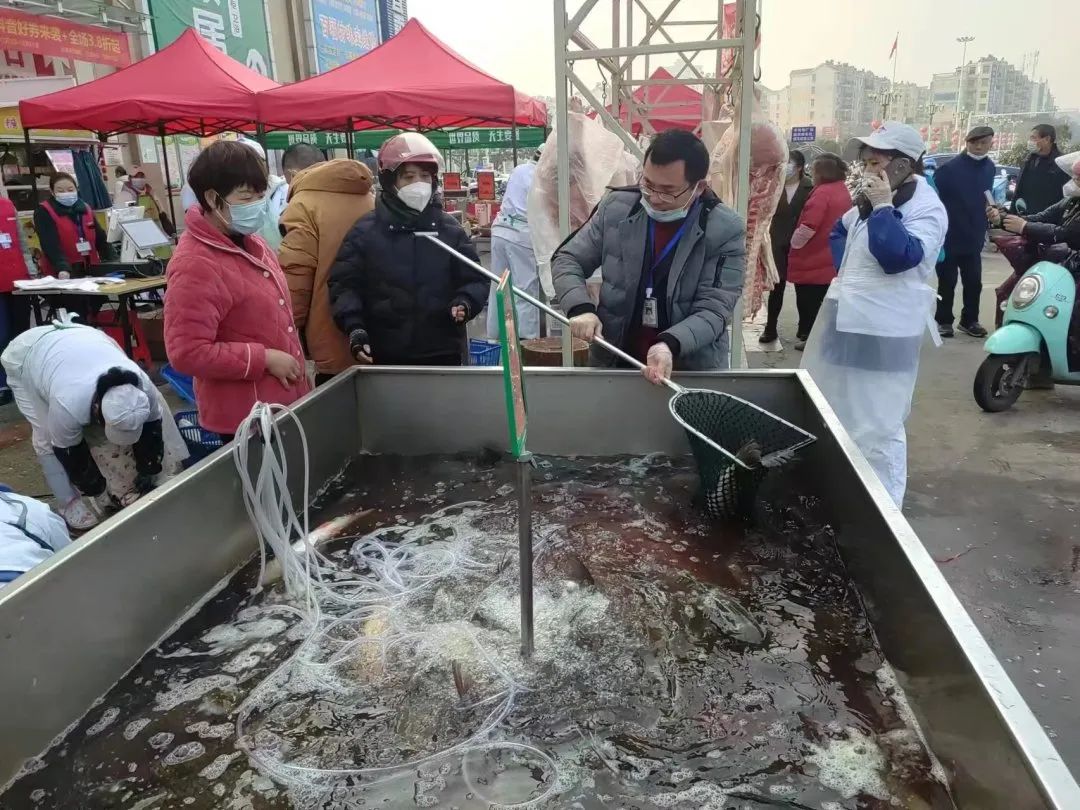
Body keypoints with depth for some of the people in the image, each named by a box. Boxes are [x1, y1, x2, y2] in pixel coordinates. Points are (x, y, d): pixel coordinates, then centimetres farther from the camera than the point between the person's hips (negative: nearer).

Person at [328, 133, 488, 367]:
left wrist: (464, 304, -12)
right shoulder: (365, 231, 1)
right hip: (384, 356, -1)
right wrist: (354, 327, -13)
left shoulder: (450, 229, 6)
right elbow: (344, 284, 2)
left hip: (443, 353, 1)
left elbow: (474, 280, 9)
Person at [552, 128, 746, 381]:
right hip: (614, 362, 1)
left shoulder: (726, 231, -9)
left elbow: (713, 309, -13)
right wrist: (580, 308, -14)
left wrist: (670, 344, -31)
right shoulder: (615, 207, -1)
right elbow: (567, 260, 5)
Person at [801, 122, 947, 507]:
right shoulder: (871, 201, 13)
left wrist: (882, 207, -19)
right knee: (833, 414, 20)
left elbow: (898, 257, -26)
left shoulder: (927, 208, -11)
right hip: (844, 320, 9)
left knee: (876, 425, -7)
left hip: (882, 331, -9)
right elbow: (839, 232, 29)